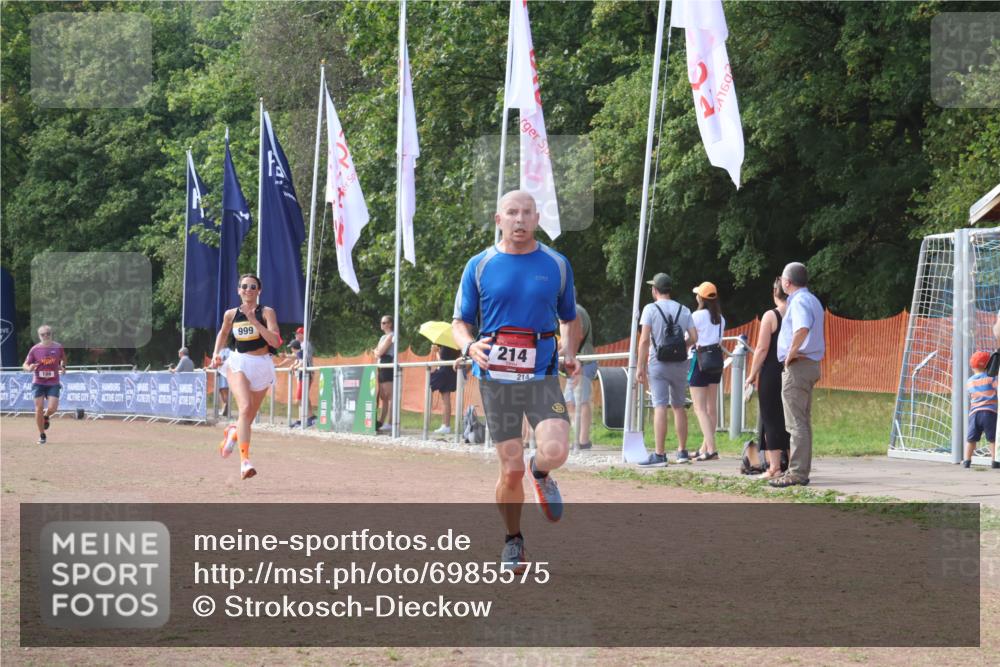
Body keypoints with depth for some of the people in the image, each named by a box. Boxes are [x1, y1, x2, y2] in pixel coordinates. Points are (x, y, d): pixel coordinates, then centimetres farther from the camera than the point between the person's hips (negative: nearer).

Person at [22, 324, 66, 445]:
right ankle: (41, 435, 12)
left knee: (53, 408, -15)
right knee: (39, 408, -4)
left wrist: (62, 368, 0)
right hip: (38, 383, 0)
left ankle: (46, 416, 23)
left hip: (53, 383, 0)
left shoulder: (58, 347, 0)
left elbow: (63, 359, 19)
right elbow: (25, 364, 1)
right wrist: (29, 368, -22)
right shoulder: (35, 349, -4)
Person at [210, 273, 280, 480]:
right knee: (245, 408, -25)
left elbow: (275, 341, -18)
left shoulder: (267, 312, -4)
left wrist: (254, 320, -22)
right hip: (239, 364, -1)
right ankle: (245, 462, -31)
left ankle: (232, 432, 50)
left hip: (262, 366, 1)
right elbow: (223, 333, 24)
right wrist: (216, 353, 8)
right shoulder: (231, 314, 4)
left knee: (250, 416, 13)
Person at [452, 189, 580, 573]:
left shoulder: (557, 265, 7)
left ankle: (541, 473, 15)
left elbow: (569, 320, 18)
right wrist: (469, 346, -14)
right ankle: (512, 541, 20)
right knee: (511, 470, -2)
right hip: (496, 377, 0)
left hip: (542, 375, 0)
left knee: (555, 451, -22)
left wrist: (570, 354, -1)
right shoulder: (479, 266, 4)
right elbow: (460, 322, 9)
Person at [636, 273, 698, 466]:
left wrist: (640, 367, -8)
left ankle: (659, 455, -14)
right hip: (680, 363, 4)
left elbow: (644, 340, -10)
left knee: (660, 407, -8)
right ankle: (682, 452, 20)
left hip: (658, 363, -4)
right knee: (678, 407, 16)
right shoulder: (683, 310, 7)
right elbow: (693, 338, 2)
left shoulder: (651, 309, -5)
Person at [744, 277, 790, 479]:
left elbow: (762, 349, -12)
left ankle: (774, 467, -3)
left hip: (771, 373, -5)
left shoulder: (770, 316, -9)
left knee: (771, 419, 0)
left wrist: (752, 374, -5)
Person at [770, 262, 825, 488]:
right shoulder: (812, 300, 18)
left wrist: (791, 353, -22)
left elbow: (802, 329, -33)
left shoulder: (799, 302, -15)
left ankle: (797, 473, -10)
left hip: (797, 366, -10)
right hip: (811, 365, 10)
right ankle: (801, 470, 18)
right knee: (803, 422, 14)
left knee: (796, 423, -9)